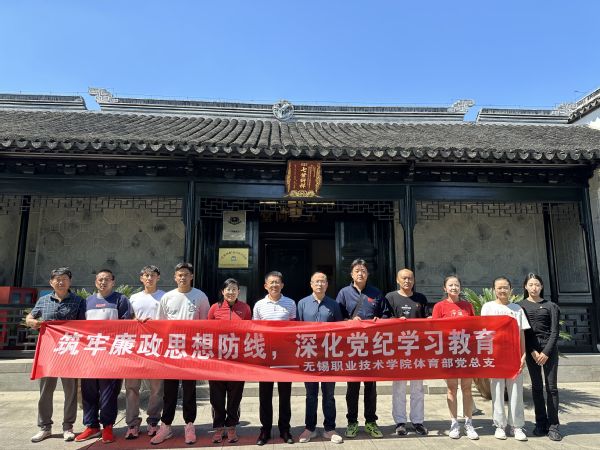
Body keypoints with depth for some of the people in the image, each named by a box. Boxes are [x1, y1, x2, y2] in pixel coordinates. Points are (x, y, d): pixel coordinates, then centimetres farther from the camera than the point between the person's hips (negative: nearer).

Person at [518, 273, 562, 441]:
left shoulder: (550, 306, 6)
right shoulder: (520, 306, 6)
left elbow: (555, 331, 0)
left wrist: (546, 352, -10)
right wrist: (532, 351, -8)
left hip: (549, 348, 0)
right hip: (531, 349, 0)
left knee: (551, 387, -2)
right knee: (537, 387, 4)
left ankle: (553, 426, 5)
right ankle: (541, 423, 11)